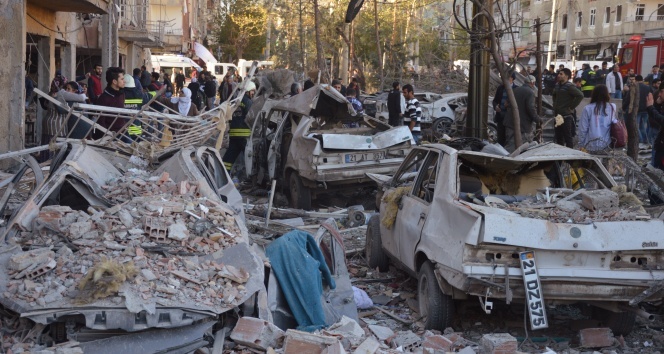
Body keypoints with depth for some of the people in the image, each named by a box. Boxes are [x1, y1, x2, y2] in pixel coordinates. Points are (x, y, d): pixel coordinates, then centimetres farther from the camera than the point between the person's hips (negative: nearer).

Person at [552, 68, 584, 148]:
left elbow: (580, 95, -22)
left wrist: (572, 107, -17)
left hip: (566, 115, -8)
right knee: (558, 137, 14)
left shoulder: (570, 86, -13)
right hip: (557, 114, 8)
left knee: (568, 137, -3)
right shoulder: (557, 85, 12)